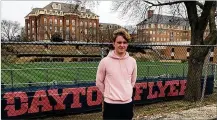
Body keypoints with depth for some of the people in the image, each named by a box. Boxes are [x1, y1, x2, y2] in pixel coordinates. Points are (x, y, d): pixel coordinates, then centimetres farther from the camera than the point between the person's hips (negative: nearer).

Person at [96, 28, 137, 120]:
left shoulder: (132, 61, 1)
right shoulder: (105, 61, -10)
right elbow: (99, 82, 1)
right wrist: (108, 94, 7)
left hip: (127, 103, 4)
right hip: (110, 104, -3)